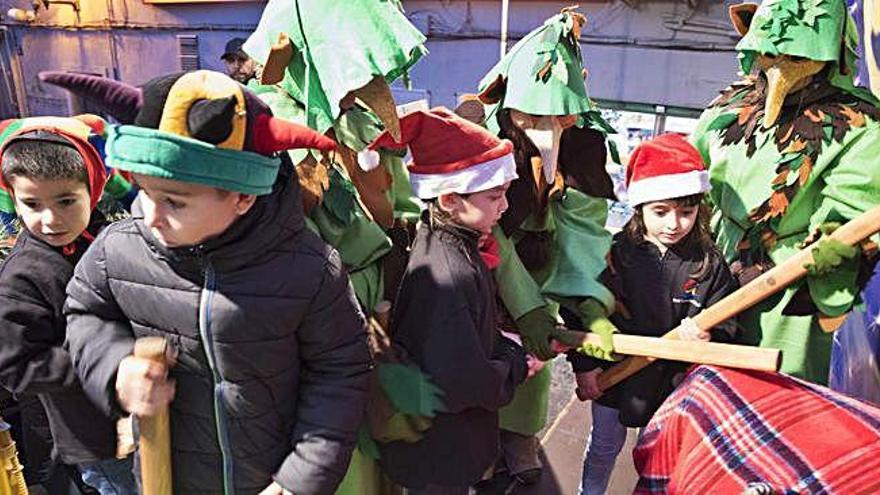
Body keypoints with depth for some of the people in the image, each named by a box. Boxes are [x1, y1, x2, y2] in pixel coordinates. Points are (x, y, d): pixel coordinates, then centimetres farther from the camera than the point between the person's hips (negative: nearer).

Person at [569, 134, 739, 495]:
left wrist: (708, 335, -27)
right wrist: (584, 364, -8)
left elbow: (725, 323, -4)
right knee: (604, 447, 22)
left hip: (674, 382, 0)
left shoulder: (710, 264, -9)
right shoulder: (617, 253, -12)